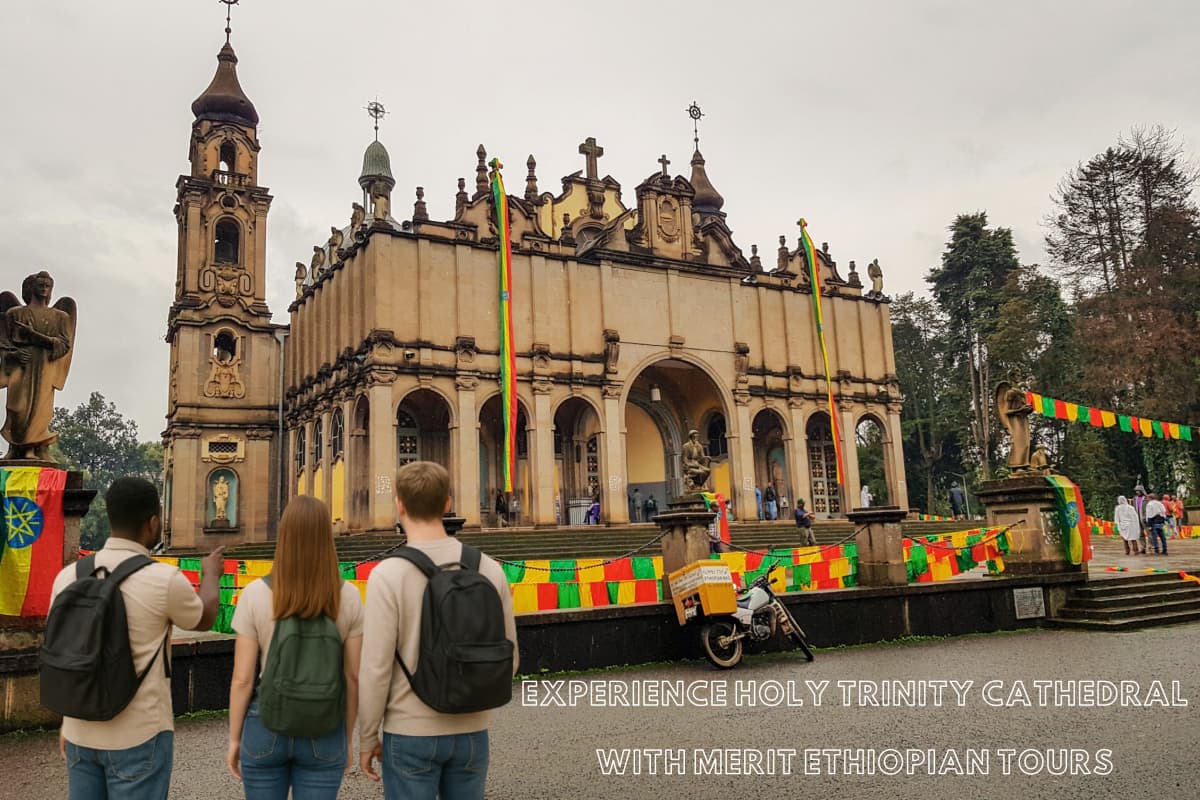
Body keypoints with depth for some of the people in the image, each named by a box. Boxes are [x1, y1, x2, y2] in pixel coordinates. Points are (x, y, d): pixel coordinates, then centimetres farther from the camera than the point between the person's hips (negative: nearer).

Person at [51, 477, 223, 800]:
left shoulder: (68, 576, -3)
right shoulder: (164, 580, -18)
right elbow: (203, 619, 3)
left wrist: (67, 722, 20)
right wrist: (211, 574, 22)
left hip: (81, 733, 5)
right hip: (138, 736, -5)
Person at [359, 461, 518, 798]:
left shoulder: (388, 574, -16)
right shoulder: (489, 569, -4)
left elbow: (375, 667, -14)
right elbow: (506, 658, 2)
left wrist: (367, 738, 0)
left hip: (410, 733, -3)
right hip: (471, 731, 4)